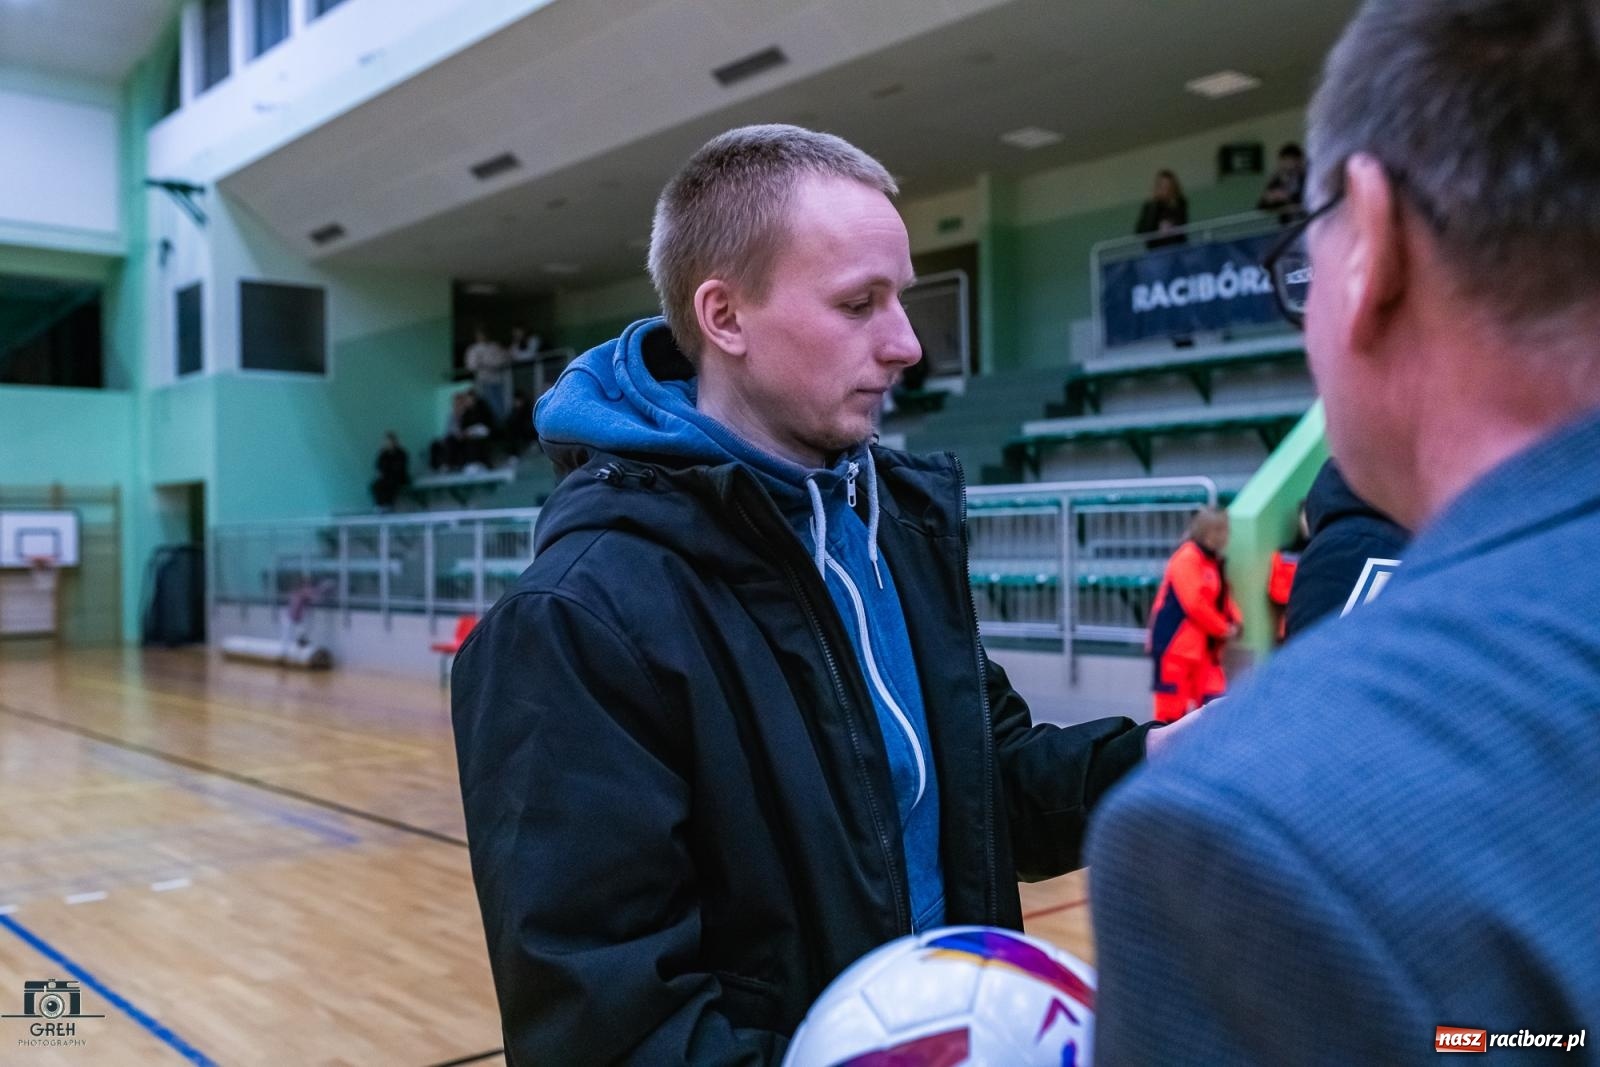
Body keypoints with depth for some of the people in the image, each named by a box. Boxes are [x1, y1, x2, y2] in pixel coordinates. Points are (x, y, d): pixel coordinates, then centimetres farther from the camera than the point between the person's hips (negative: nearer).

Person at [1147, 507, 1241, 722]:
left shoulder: (1214, 562, 14)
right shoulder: (1187, 558, -14)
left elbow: (1223, 599, 19)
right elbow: (1194, 603, -21)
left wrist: (1234, 622, -1)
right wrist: (1224, 629, -11)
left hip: (1205, 646, 9)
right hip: (1175, 643, -9)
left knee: (1214, 701, 4)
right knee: (1173, 705, -3)